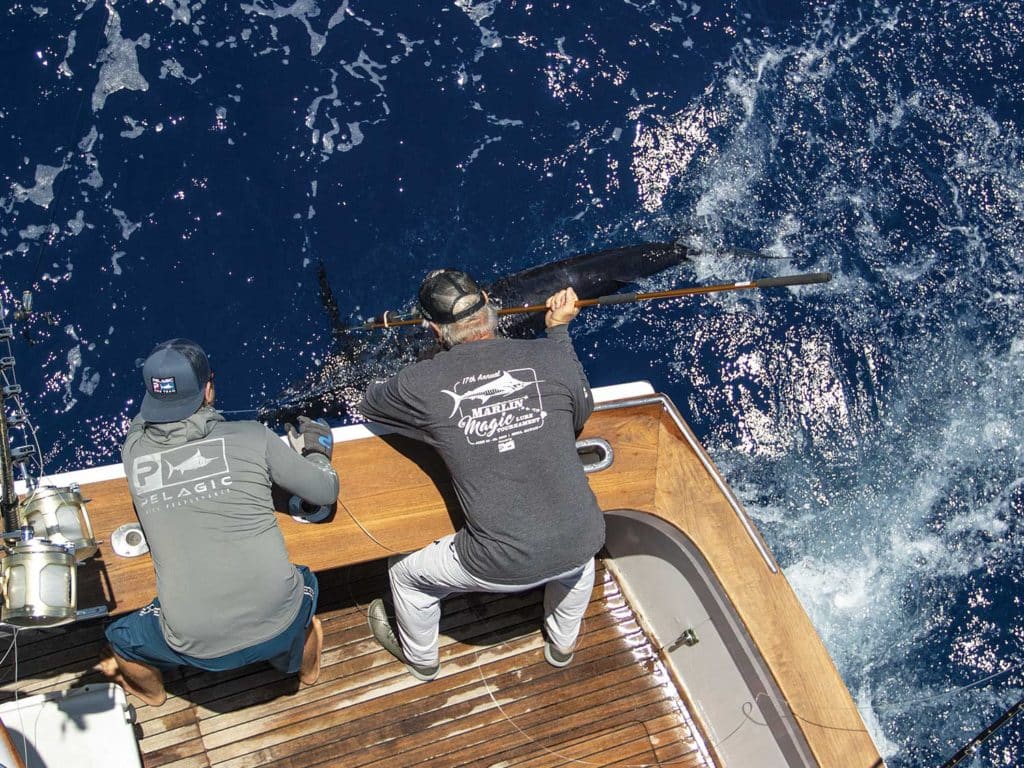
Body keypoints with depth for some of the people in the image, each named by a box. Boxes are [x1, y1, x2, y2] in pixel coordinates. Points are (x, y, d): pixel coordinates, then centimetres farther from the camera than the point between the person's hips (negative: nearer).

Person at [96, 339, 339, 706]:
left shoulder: (135, 451, -2)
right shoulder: (251, 437, -6)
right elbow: (326, 492, 5)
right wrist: (315, 453, 23)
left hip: (200, 648, 0)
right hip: (278, 626, 1)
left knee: (120, 636, 31)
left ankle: (150, 689, 60)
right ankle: (304, 668, 61)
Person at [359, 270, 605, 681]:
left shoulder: (422, 384, -11)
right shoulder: (551, 356, -8)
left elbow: (368, 403, 11)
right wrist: (559, 329, 20)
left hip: (503, 565, -2)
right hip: (579, 543, 3)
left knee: (406, 572, 27)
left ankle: (421, 658, 55)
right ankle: (562, 645, 60)